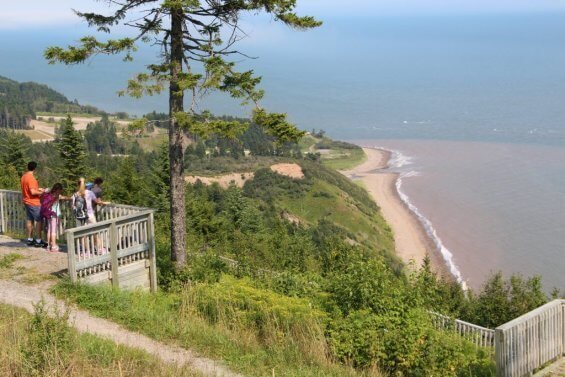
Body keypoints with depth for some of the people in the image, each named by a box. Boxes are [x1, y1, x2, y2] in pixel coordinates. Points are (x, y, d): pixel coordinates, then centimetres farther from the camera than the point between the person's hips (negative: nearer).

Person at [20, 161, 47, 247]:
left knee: (29, 220, 14)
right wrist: (41, 192, -12)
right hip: (34, 203, -9)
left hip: (27, 202, 9)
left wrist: (38, 189, 17)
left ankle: (30, 239, 19)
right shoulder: (31, 178, -21)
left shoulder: (24, 176, 8)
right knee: (39, 220, -4)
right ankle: (38, 241, -4)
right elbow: (33, 192, -27)